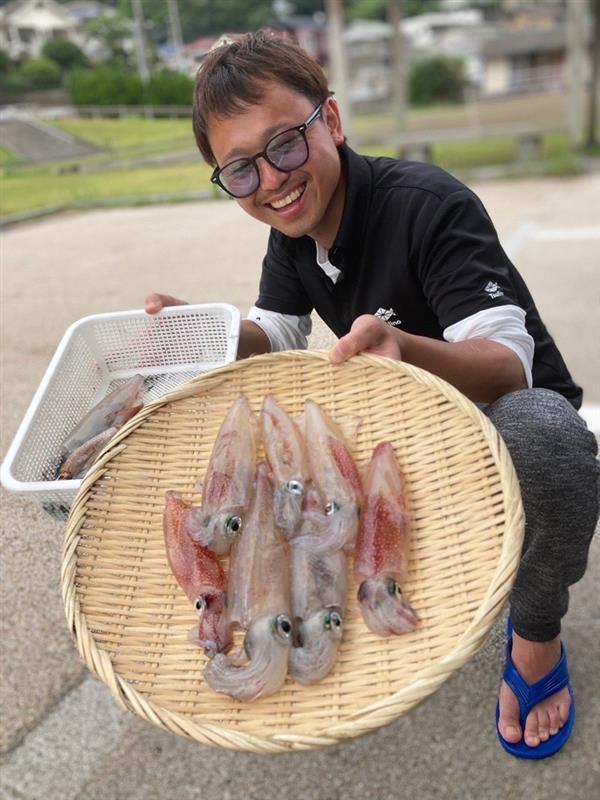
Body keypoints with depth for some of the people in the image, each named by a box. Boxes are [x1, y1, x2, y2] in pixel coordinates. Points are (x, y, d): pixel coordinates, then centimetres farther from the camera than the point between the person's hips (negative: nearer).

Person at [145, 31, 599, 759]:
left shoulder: (430, 205, -27)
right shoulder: (292, 232, -5)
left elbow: (508, 368, -33)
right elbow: (276, 337, 4)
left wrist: (405, 349, -53)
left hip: (506, 406, -6)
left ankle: (536, 630, -7)